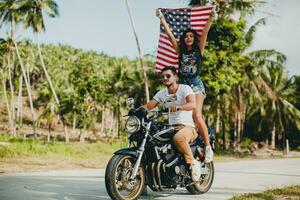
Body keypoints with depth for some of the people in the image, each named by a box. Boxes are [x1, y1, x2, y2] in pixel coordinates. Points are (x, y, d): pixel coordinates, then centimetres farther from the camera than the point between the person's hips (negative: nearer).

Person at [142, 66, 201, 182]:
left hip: (187, 127, -6)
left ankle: (192, 162, -17)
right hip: (171, 128, 6)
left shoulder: (185, 88, -5)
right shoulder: (162, 93, 14)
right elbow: (148, 106, 9)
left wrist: (178, 107, -42)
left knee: (178, 138, -39)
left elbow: (193, 104, -23)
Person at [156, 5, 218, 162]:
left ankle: (208, 147, -14)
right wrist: (161, 18, 8)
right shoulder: (180, 51, 14)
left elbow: (205, 32, -2)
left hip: (196, 85, -4)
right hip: (182, 84, 4)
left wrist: (211, 16, -11)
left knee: (197, 116, -18)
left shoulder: (199, 50, 8)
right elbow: (169, 34, 11)